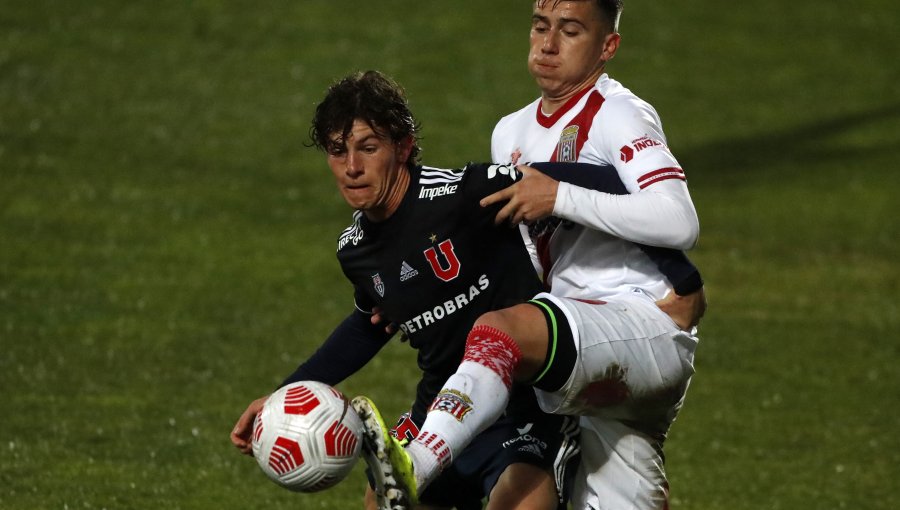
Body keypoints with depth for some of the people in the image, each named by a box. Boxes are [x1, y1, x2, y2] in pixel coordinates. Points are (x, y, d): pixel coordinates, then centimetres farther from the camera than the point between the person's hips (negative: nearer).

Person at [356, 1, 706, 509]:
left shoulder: (617, 115, -5)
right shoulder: (511, 133, 20)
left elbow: (679, 223, -21)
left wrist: (561, 197, -21)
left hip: (649, 328, -9)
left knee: (501, 329, -33)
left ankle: (410, 469, -55)